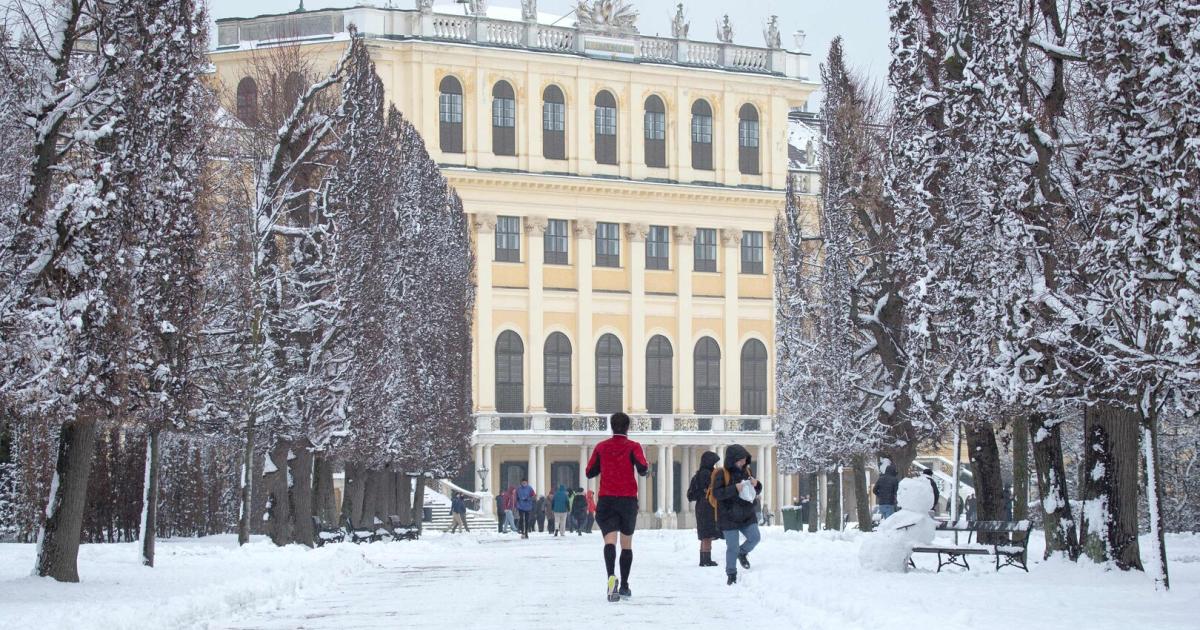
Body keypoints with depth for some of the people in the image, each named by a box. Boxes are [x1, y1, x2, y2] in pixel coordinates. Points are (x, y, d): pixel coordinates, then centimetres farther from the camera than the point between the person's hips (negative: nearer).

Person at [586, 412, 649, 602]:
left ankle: (611, 577, -41)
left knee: (610, 541, -15)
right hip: (628, 500, 0)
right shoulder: (633, 447, -1)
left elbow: (590, 472, 11)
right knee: (627, 544, 16)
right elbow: (642, 469, -13)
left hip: (606, 500, 0)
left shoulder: (601, 447, 6)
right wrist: (647, 465, 10)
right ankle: (624, 586, 21)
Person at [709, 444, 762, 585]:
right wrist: (735, 489, -28)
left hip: (747, 515, 5)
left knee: (754, 537, -6)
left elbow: (756, 492, 13)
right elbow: (716, 493, -19)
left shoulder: (748, 471, 5)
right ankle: (731, 574, 16)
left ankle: (742, 553, 25)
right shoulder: (722, 474, -11)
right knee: (732, 547, 0)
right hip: (729, 517, -5)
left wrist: (756, 485, -11)